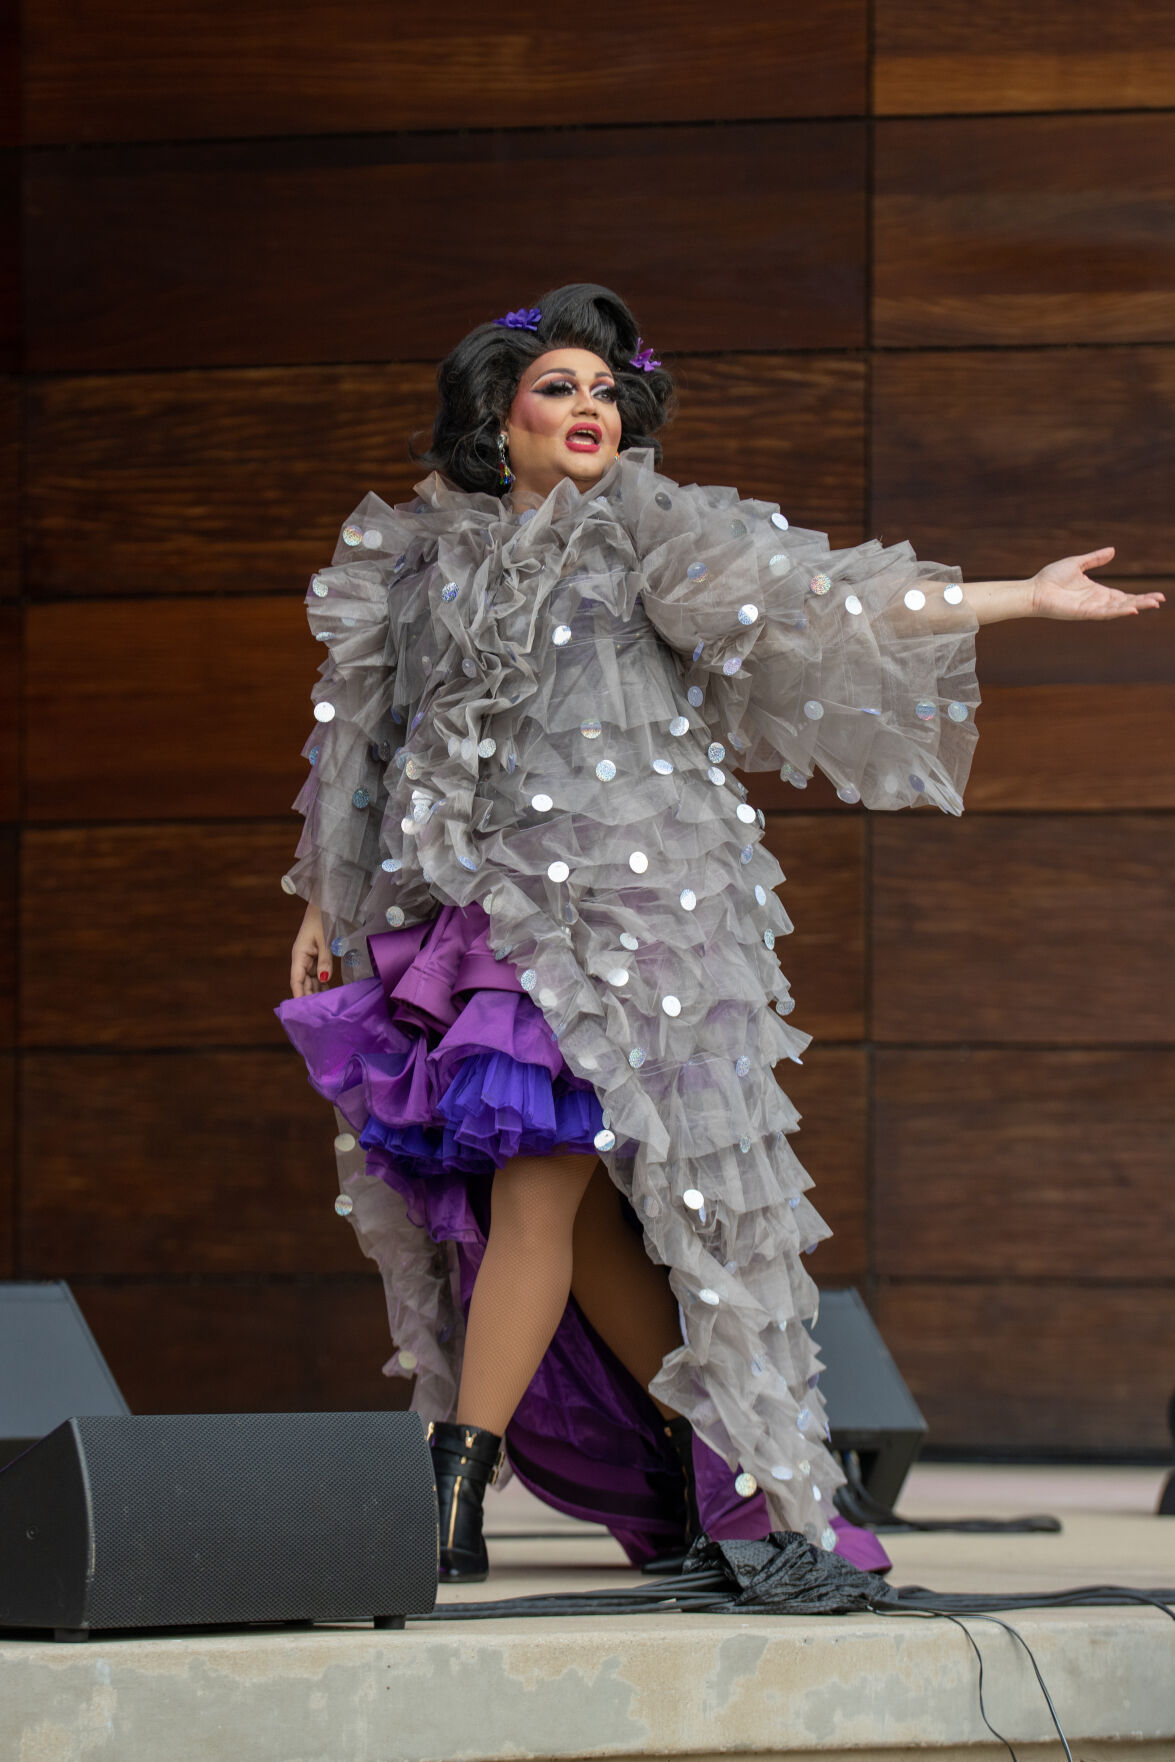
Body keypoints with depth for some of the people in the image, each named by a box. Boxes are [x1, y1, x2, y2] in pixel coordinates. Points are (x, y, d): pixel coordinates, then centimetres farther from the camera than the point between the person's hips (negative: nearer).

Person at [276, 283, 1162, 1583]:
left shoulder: (647, 531, 3)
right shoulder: (422, 557, 15)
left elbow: (818, 600, 0)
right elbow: (359, 736, 23)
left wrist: (1027, 599, -4)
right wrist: (323, 901, 22)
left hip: (618, 909, -4)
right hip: (467, 913, 4)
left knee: (536, 1184, -14)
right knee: (579, 1215, 3)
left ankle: (455, 1484, -13)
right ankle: (708, 1475, 15)